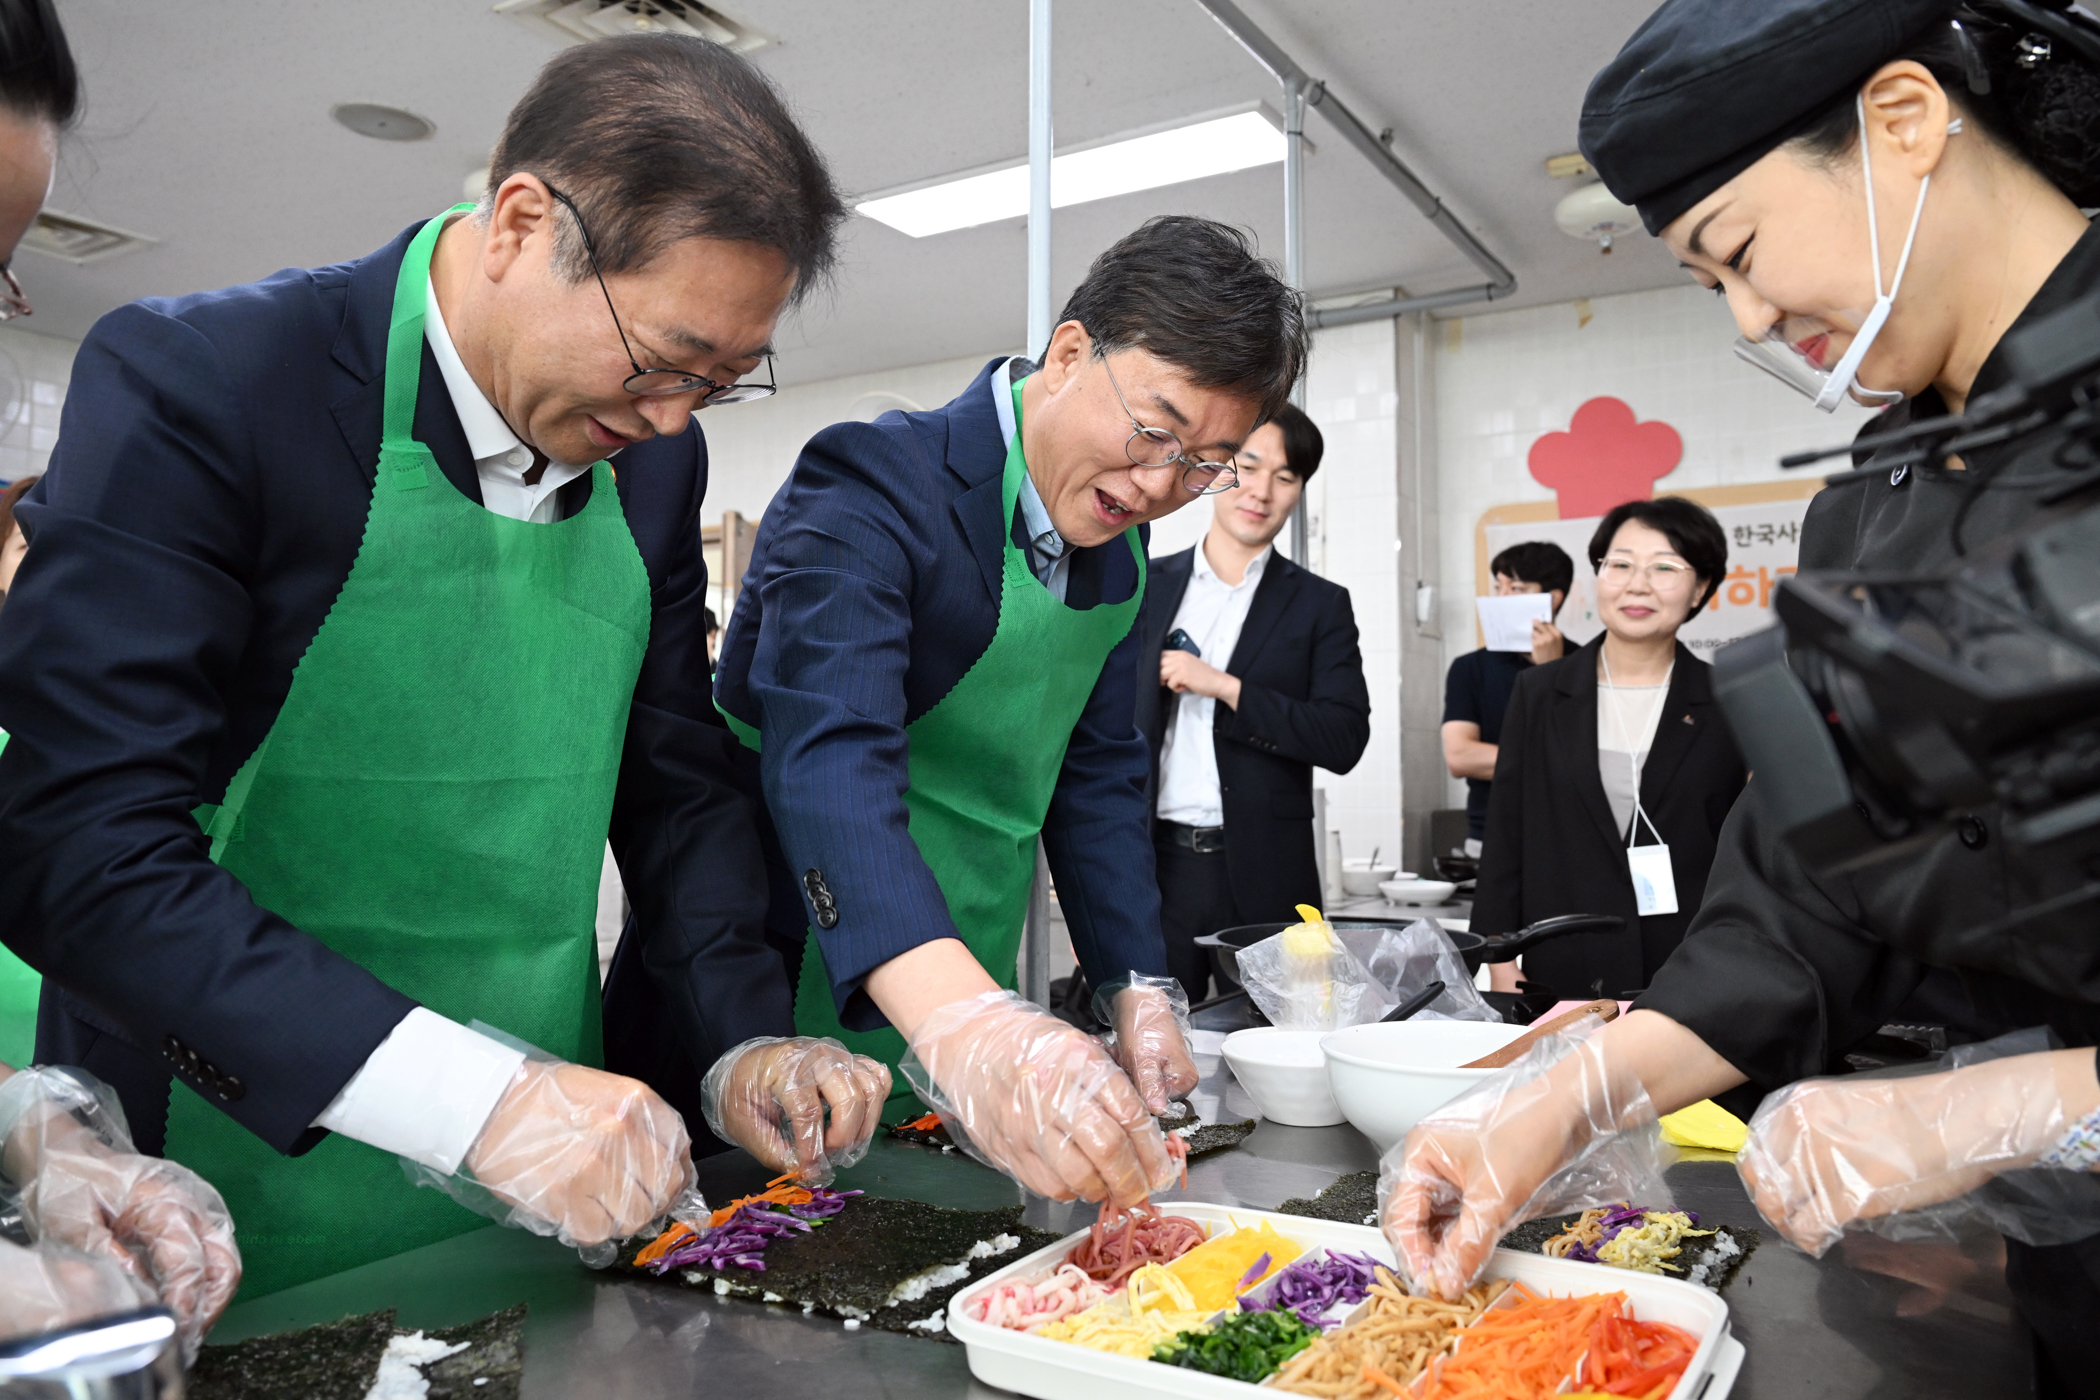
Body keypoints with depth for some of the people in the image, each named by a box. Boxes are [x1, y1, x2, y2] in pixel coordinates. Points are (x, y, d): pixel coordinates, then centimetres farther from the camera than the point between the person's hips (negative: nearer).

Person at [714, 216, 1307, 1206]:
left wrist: (1137, 992, -1)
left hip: (967, 1006, 7)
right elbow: (828, 756, -36)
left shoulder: (1119, 550, 3)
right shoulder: (874, 485, -22)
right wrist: (963, 1025, -51)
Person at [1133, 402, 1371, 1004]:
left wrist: (1225, 687, -14)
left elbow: (1345, 740, -6)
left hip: (1264, 880, -1)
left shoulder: (1320, 605, 5)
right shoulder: (1143, 588, 10)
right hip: (1152, 866, 1)